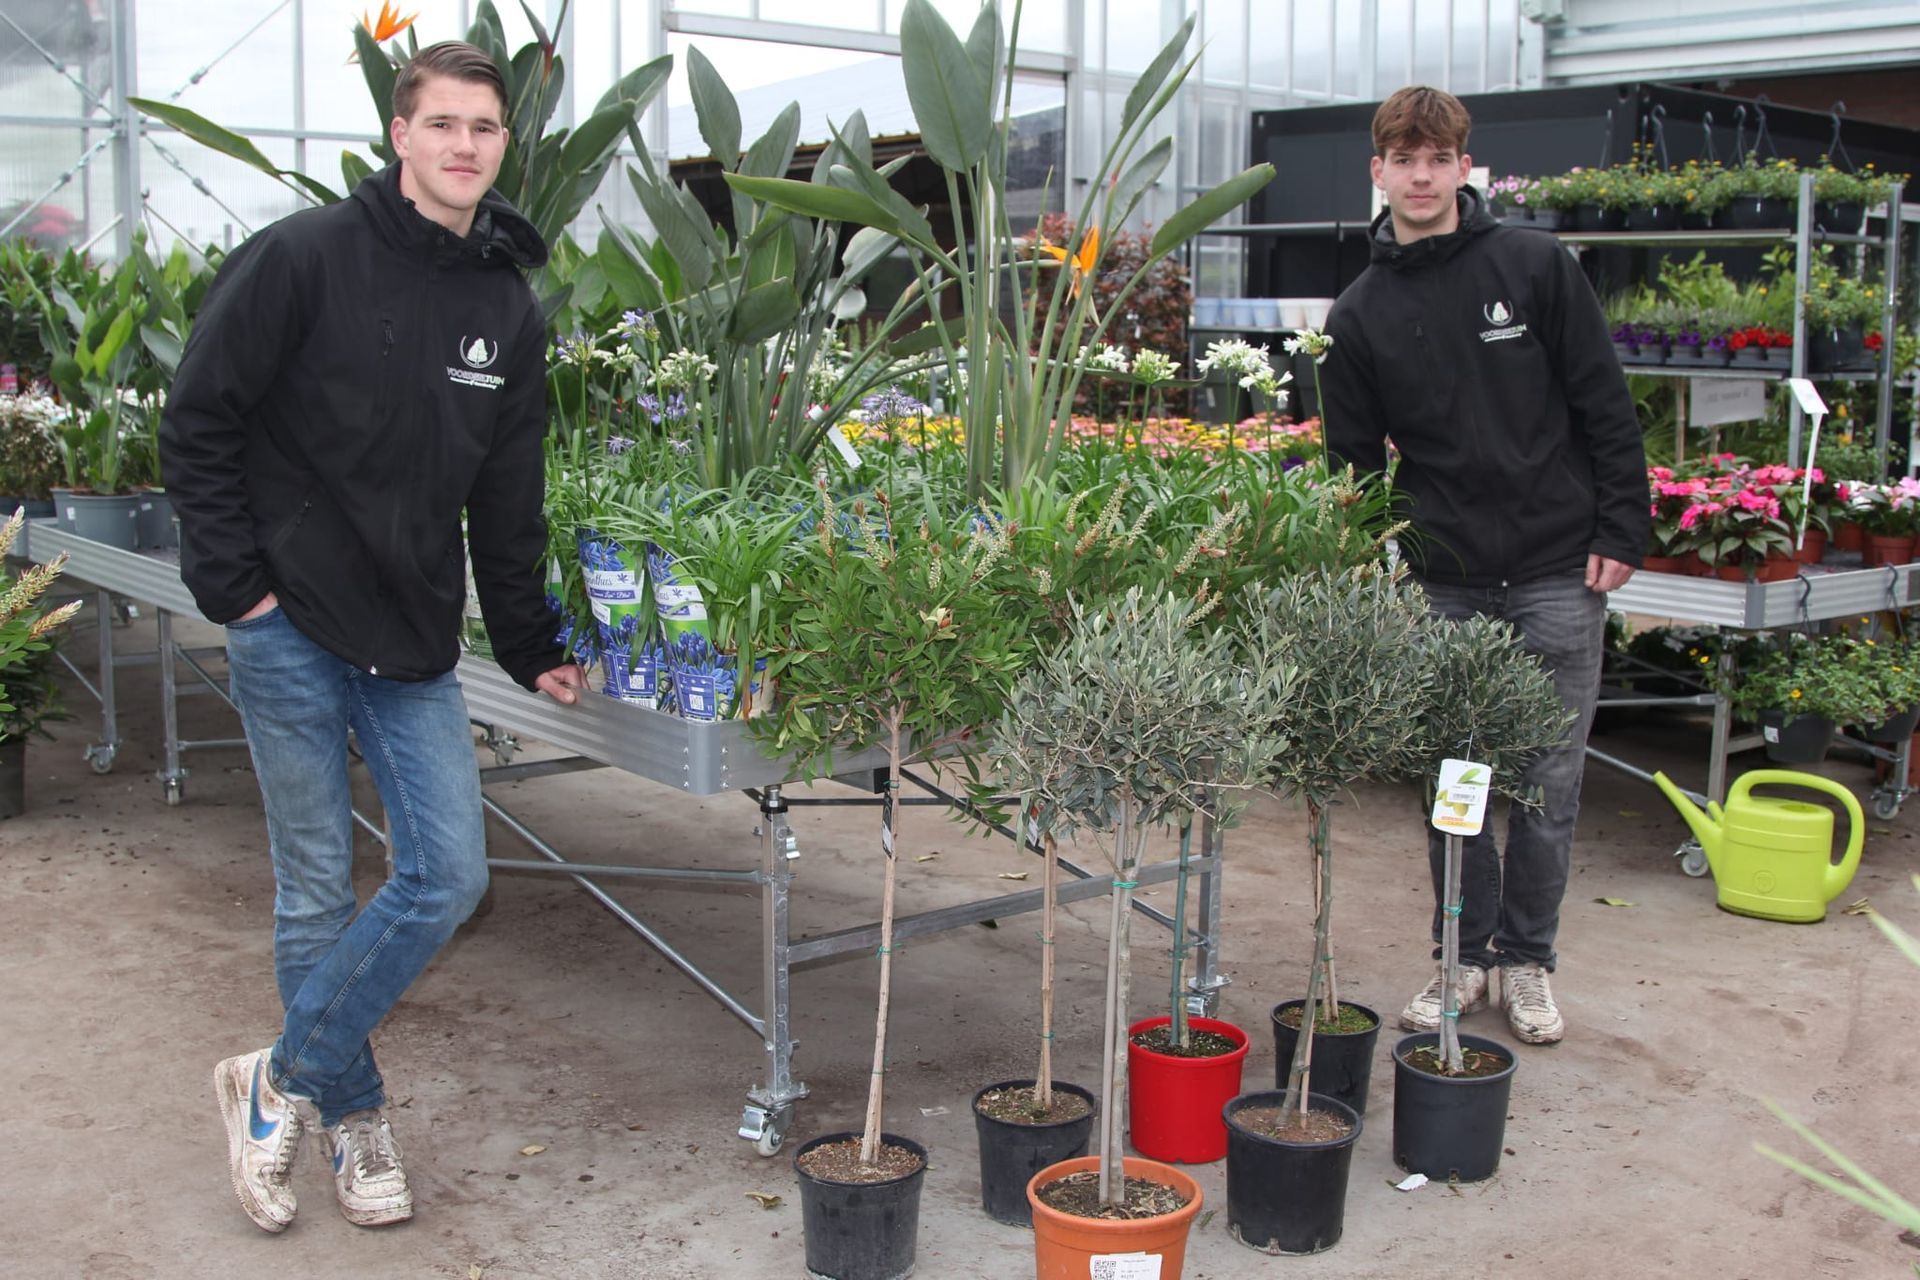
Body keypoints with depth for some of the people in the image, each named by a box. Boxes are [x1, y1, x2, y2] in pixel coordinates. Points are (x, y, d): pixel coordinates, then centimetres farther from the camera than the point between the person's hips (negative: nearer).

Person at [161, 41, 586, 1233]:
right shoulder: (304, 258, -8)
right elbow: (200, 422, -5)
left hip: (418, 646, 5)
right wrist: (236, 587, -9)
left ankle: (283, 1079, 17)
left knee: (449, 876, -1)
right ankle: (354, 1114, 24)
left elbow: (510, 499, 12)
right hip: (293, 633, -4)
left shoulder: (510, 307, 7)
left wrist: (533, 647, 11)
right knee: (319, 892, 5)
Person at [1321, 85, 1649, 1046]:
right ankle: (1464, 957, 23)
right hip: (1445, 586, 2)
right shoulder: (1362, 313, 5)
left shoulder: (1535, 267, -1)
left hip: (1557, 574, -2)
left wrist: (1621, 531, -5)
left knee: (1549, 784, 5)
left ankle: (1527, 959, 22)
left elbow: (1605, 409, 0)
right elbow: (1353, 461, 9)